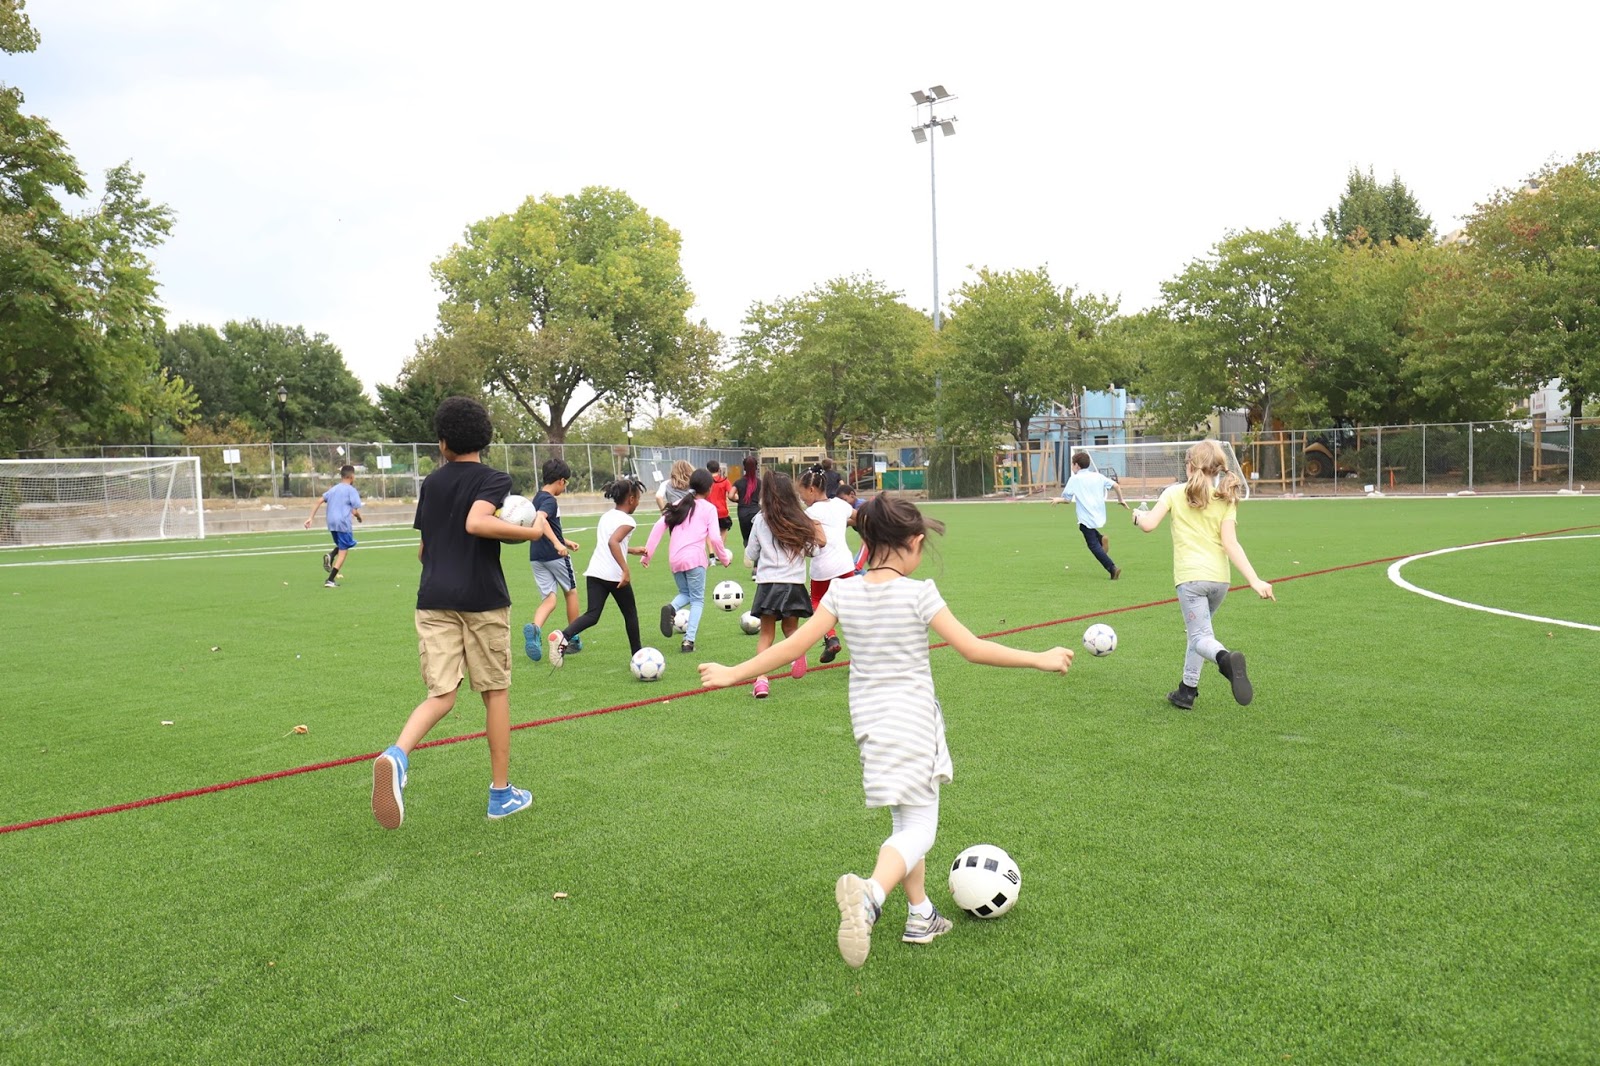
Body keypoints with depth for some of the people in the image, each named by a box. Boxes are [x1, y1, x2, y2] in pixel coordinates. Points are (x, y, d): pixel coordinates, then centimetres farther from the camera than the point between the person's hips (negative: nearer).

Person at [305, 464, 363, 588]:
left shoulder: (333, 489, 16)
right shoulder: (351, 490, -3)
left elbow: (319, 502, 9)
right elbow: (355, 511, -8)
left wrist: (311, 518, 9)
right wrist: (360, 518, 13)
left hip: (331, 523, 7)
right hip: (343, 523, -7)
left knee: (341, 545, 28)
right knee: (343, 552, 1)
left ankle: (330, 556, -5)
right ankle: (330, 580, -6)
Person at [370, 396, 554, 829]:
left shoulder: (431, 483, 13)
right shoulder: (494, 479, -4)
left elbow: (423, 548, 18)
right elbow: (476, 522, -23)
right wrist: (532, 531, -18)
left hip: (433, 600, 4)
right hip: (483, 599, -4)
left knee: (441, 694, 1)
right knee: (495, 692, 9)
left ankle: (397, 754, -29)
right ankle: (501, 793, 16)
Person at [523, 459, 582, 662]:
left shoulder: (537, 498, 14)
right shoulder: (550, 500, -14)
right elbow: (540, 519, -35)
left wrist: (565, 541, 29)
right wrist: (558, 543, -41)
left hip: (537, 557, 7)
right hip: (555, 555, -7)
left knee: (549, 598, 4)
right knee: (571, 592, 13)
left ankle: (534, 628, -27)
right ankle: (573, 641, 22)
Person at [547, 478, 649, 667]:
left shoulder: (605, 516, 18)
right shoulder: (627, 520, -7)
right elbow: (613, 542, -25)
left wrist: (632, 550, 37)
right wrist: (626, 570, -27)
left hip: (595, 572, 6)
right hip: (615, 575, -6)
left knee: (592, 614, 0)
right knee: (630, 614, 14)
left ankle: (563, 636, -27)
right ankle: (637, 654, 24)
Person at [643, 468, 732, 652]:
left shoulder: (678, 505, 15)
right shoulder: (709, 508, 3)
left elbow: (659, 527, 5)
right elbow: (715, 538, -5)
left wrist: (648, 553, 7)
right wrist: (724, 558, 10)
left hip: (674, 559, 4)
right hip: (694, 557, -4)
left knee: (685, 593, 24)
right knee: (697, 600, 6)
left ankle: (672, 608, -10)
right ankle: (688, 641, -7)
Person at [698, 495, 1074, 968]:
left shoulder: (842, 593, -3)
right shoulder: (918, 594, -13)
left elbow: (792, 645, -4)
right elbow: (973, 649, -12)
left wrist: (733, 673, 6)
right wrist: (1039, 659, -1)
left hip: (869, 721, 5)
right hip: (913, 721, -5)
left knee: (906, 819, 22)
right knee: (919, 827, -2)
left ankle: (921, 915, 28)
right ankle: (870, 894, -29)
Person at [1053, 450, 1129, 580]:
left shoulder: (1074, 479, -6)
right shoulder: (1098, 476, 7)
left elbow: (1066, 499, -7)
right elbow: (1116, 485, 2)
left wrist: (1057, 500, 15)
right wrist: (1121, 499, 18)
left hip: (1086, 518, -6)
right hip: (1100, 516, 6)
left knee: (1094, 545, -1)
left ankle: (1112, 568, -12)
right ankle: (1101, 538, 5)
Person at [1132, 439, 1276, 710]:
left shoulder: (1175, 492, 2)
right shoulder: (1226, 500, 7)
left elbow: (1149, 525, -4)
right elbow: (1230, 543, -4)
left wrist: (1138, 515, 20)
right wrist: (1254, 580, -7)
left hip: (1190, 576, -4)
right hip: (1220, 578, 4)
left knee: (1200, 637, -7)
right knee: (1199, 631, 23)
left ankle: (1225, 658, -42)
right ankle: (1187, 691, 27)